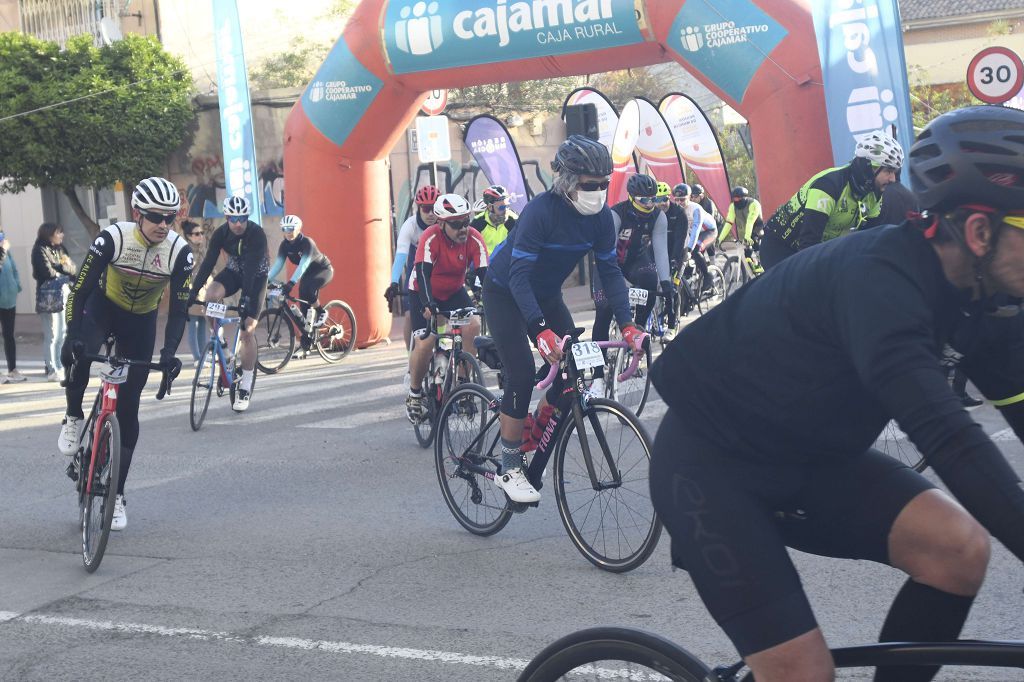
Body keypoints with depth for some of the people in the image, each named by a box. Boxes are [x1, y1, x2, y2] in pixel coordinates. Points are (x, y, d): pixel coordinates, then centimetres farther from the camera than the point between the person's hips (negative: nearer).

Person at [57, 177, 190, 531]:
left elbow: (178, 308, -20)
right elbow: (80, 290, -28)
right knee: (78, 352, -36)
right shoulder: (112, 238, -27)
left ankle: (116, 495, 8)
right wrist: (73, 335, -41)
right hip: (104, 306, -1)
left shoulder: (179, 251, -23)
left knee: (128, 406, -2)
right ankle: (74, 418, -7)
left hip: (141, 321, 1)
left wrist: (169, 351, -34)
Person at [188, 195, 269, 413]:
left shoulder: (257, 234, -30)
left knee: (248, 331, -10)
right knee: (211, 294, -31)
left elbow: (252, 268, -37)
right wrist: (193, 292, -28)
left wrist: (246, 298, -47)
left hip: (256, 275, -3)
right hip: (234, 271, 3)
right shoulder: (220, 233, -18)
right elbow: (208, 263, -20)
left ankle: (245, 386, -3)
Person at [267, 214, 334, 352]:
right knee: (303, 307, -2)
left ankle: (321, 313, -13)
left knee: (307, 288, -35)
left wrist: (291, 282, -52)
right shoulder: (285, 245, -12)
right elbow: (277, 265, -18)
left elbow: (303, 265, -41)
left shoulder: (307, 243, -29)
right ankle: (306, 338, 8)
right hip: (308, 273, 6)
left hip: (323, 270, -6)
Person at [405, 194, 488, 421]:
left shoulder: (474, 239, -21)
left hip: (454, 291, 3)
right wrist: (428, 305, -52)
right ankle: (414, 395, 5)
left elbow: (484, 273, -26)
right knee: (425, 342, -18)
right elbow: (423, 272, -38)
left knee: (473, 326, -22)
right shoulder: (431, 238, -29)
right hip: (424, 293, -3)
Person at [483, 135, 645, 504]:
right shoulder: (540, 211, -33)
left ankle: (534, 436, 18)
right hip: (505, 292, -6)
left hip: (545, 294, 6)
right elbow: (519, 275, -36)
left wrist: (627, 324, -22)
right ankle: (509, 469, -6)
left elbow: (610, 270, -10)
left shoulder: (600, 216, -15)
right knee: (521, 374, -16)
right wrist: (542, 331, -48)